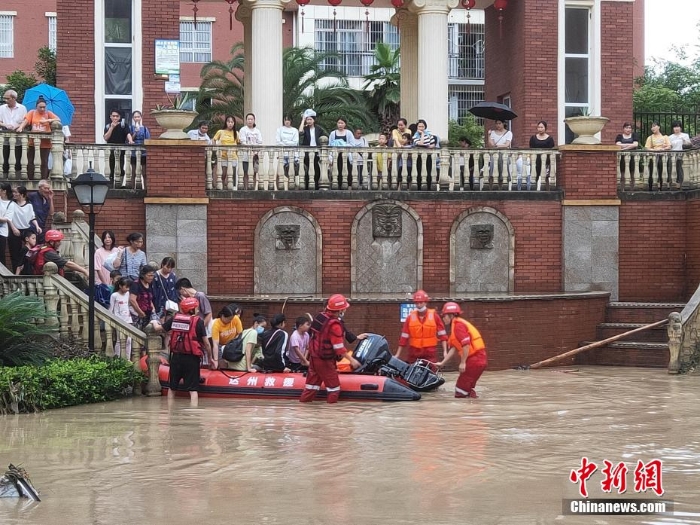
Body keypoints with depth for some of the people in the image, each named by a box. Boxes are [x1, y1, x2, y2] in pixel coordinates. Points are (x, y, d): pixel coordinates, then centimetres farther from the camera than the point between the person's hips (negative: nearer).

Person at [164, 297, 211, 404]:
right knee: (193, 389, -2)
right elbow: (206, 343, -5)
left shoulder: (174, 318, 3)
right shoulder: (198, 321, -6)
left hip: (176, 356, 4)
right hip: (191, 359, -4)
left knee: (172, 387, 18)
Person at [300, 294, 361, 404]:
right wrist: (351, 360, -17)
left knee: (313, 382, 17)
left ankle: (303, 403, 21)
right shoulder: (334, 324, -22)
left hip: (314, 356, 8)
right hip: (325, 361, -8)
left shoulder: (321, 316, 3)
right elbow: (339, 347, -22)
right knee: (333, 386, 3)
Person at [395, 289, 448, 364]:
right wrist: (398, 354, 5)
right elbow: (404, 337, 7)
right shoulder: (410, 317, 5)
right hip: (414, 354, 2)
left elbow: (442, 334, 3)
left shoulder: (434, 316, 1)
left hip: (430, 353, -2)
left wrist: (445, 351, -5)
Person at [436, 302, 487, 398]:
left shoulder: (458, 325, -12)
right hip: (479, 359, 10)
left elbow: (466, 345, -21)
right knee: (467, 388, 18)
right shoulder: (456, 325, 19)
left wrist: (463, 362, -16)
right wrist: (442, 363, 17)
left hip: (474, 360, -10)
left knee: (460, 391, -5)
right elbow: (454, 348, 18)